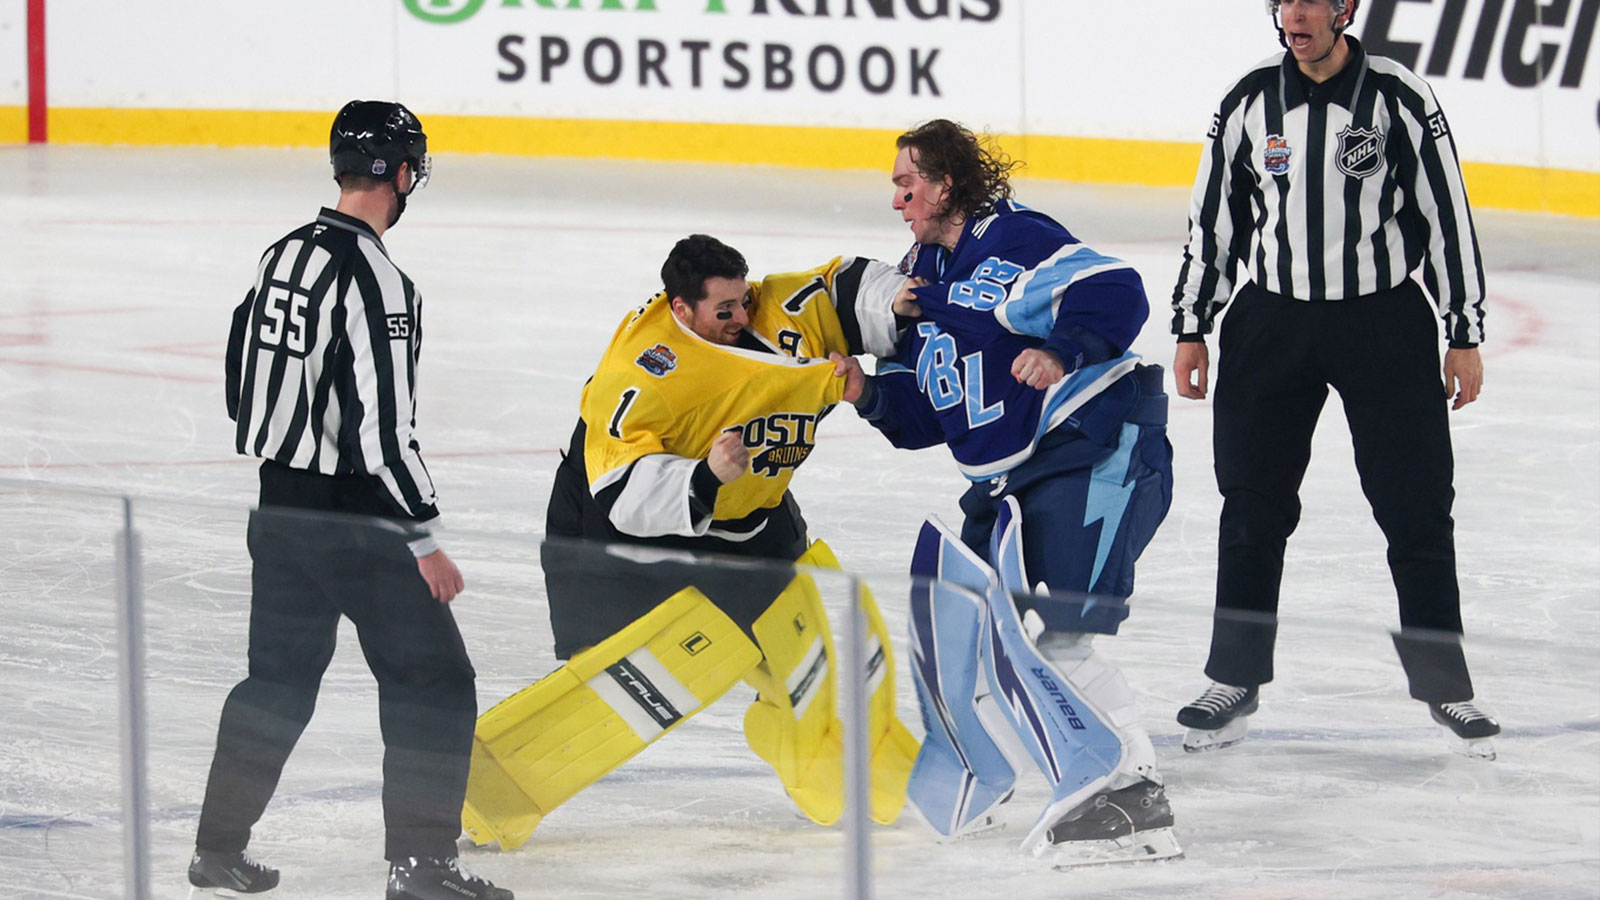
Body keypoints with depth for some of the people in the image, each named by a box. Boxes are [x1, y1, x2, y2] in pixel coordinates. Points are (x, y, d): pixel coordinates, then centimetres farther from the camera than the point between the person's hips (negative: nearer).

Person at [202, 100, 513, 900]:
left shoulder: (282, 256, 7)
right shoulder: (375, 279, -19)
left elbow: (242, 388, 16)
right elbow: (381, 425, -22)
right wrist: (424, 540, -18)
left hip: (280, 507, 8)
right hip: (354, 522, -8)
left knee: (280, 677, 20)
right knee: (433, 682, 0)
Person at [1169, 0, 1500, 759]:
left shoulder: (1401, 98, -7)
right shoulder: (1249, 102, 1)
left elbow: (1446, 214, -3)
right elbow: (1213, 216, 9)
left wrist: (1465, 336, -2)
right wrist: (1190, 328, 8)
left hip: (1387, 323, -2)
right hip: (1272, 320, 2)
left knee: (1416, 510, 0)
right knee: (1253, 509, 4)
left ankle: (1444, 684, 11)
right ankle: (1236, 681, 15)